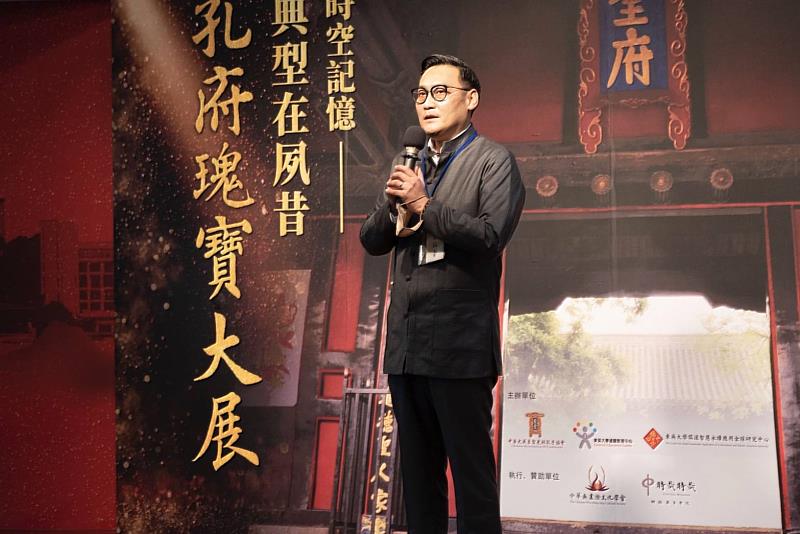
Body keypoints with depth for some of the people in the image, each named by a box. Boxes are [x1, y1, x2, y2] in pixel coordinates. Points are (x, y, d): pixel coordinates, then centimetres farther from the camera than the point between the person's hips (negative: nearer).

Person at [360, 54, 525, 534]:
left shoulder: (493, 160, -2)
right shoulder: (412, 166, 17)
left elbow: (491, 234, -16)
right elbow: (372, 240, 13)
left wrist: (423, 207, -15)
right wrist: (396, 207, -6)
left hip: (459, 343, -6)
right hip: (407, 343, 7)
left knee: (472, 471, 0)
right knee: (418, 473, 14)